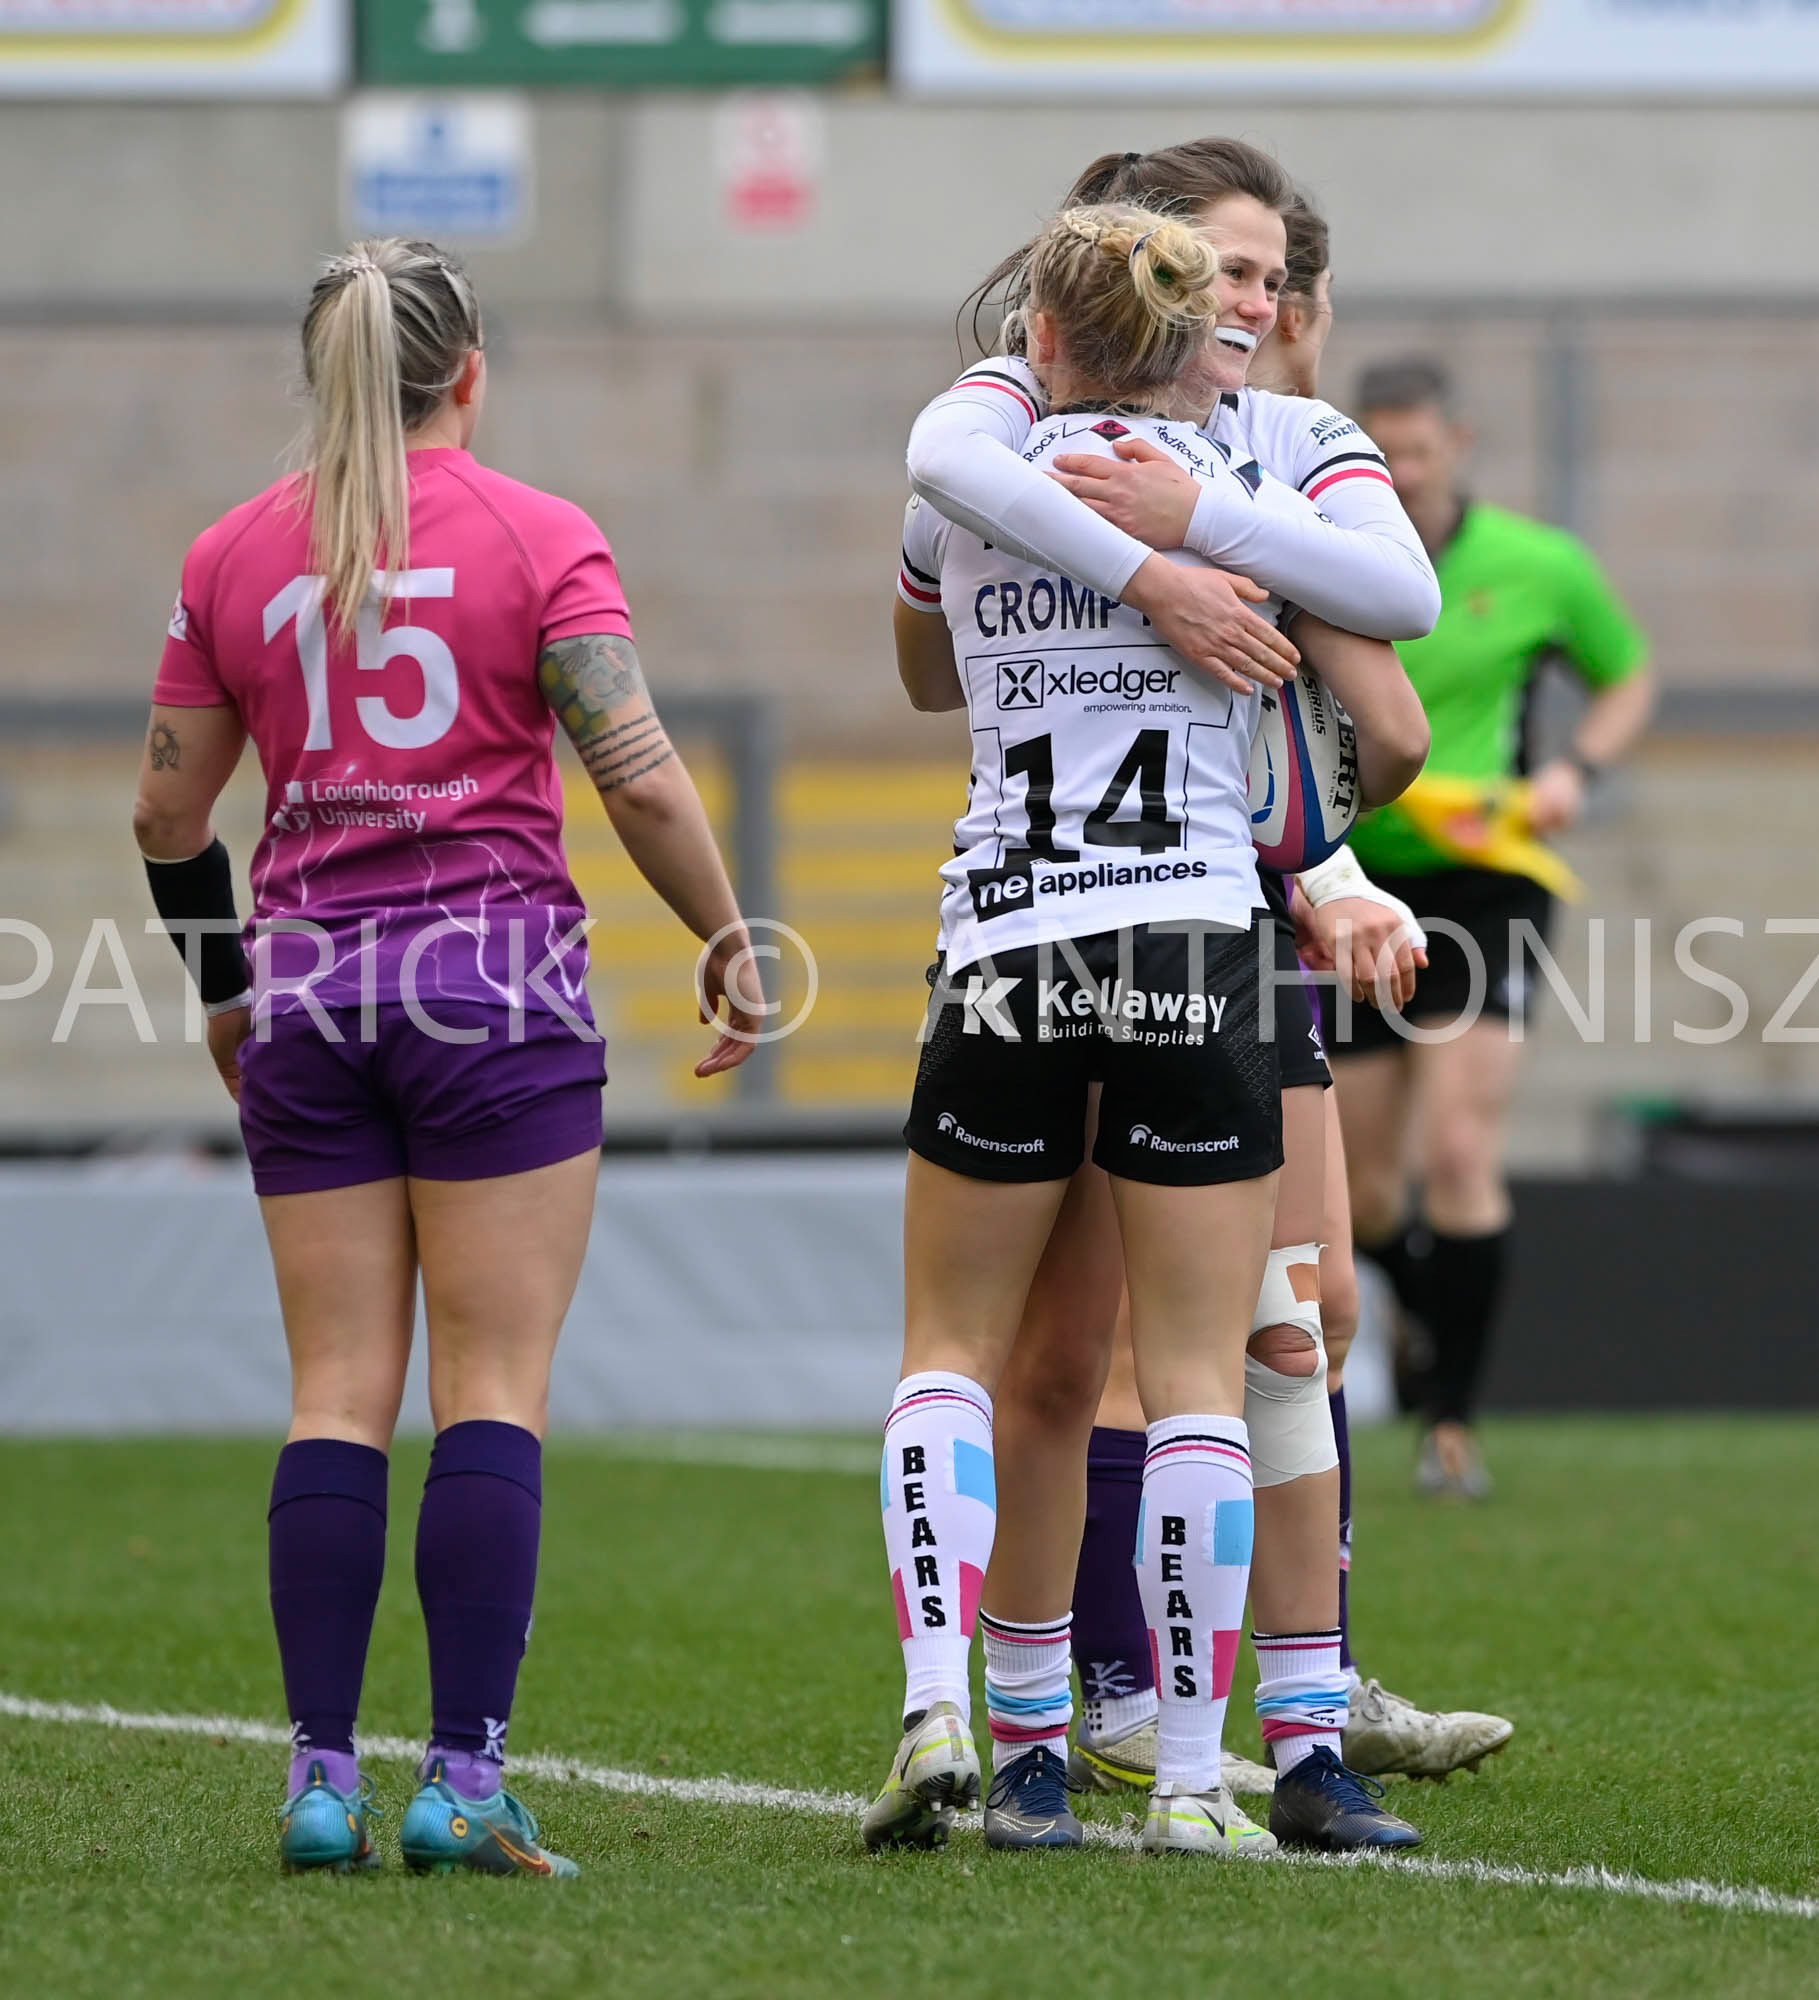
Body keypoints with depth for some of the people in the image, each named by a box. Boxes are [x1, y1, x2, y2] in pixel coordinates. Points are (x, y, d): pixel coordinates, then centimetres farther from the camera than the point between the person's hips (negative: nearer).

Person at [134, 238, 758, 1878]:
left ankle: (321, 1775, 0)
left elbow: (169, 807, 13)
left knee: (338, 1394, 5)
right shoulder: (539, 539, -3)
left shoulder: (234, 556, 8)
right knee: (496, 1386, -2)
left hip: (309, 983, 3)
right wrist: (728, 945, 4)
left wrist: (224, 989, 26)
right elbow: (639, 776, -9)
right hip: (498, 972, -3)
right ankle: (464, 1775, -8)